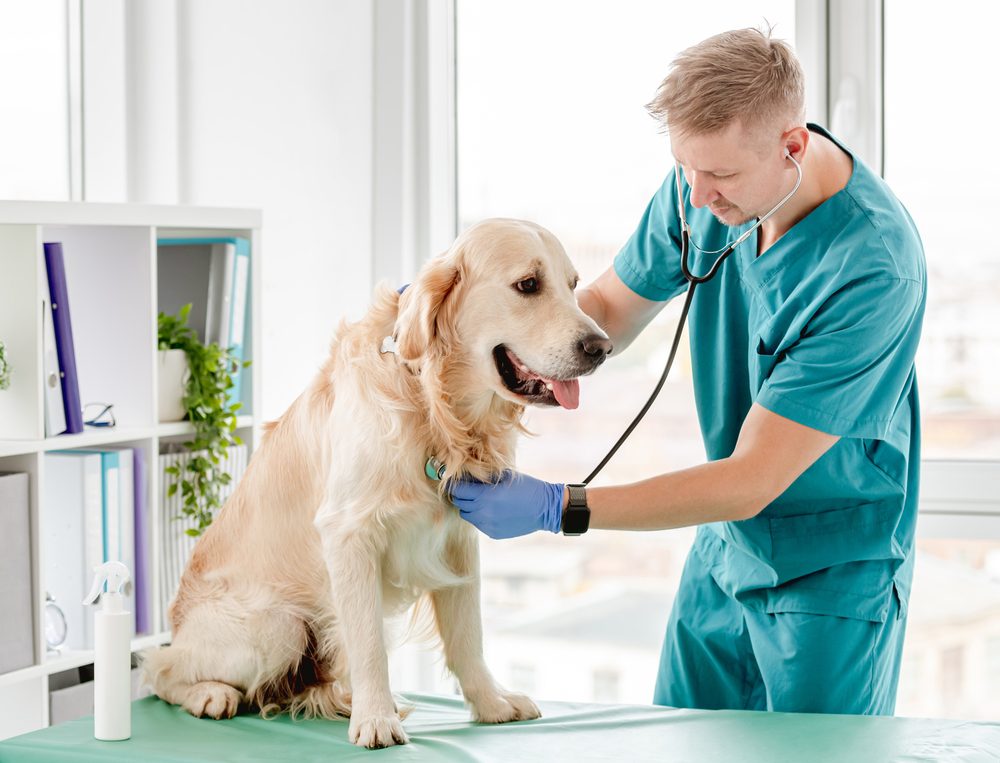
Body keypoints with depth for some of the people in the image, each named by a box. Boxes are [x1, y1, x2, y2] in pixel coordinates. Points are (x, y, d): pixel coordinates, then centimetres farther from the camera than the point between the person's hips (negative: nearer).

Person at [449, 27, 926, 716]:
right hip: (724, 549, 6)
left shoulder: (873, 266, -31)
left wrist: (556, 507, -29)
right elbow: (606, 312, 6)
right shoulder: (703, 182, -10)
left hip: (834, 575, -6)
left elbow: (750, 482, -29)